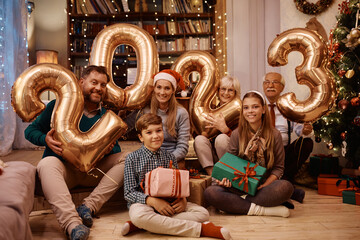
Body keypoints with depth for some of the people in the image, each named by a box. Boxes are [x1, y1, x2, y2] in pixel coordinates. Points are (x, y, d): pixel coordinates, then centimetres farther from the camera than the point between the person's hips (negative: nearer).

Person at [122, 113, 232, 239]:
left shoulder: (170, 157, 8)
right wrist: (152, 201, -23)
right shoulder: (132, 158, -2)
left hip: (169, 203, 4)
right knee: (138, 215, -39)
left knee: (202, 213, -16)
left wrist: (183, 199, -13)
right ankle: (200, 229, -31)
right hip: (143, 203, -4)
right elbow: (129, 192, -7)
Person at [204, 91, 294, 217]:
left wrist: (265, 185, -15)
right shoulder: (237, 134, 2)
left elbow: (278, 167, 3)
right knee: (210, 192, -27)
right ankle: (260, 209, -25)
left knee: (286, 187, -33)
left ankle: (237, 203, -23)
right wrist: (225, 178, -17)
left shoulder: (274, 135, 1)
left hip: (263, 185, 0)